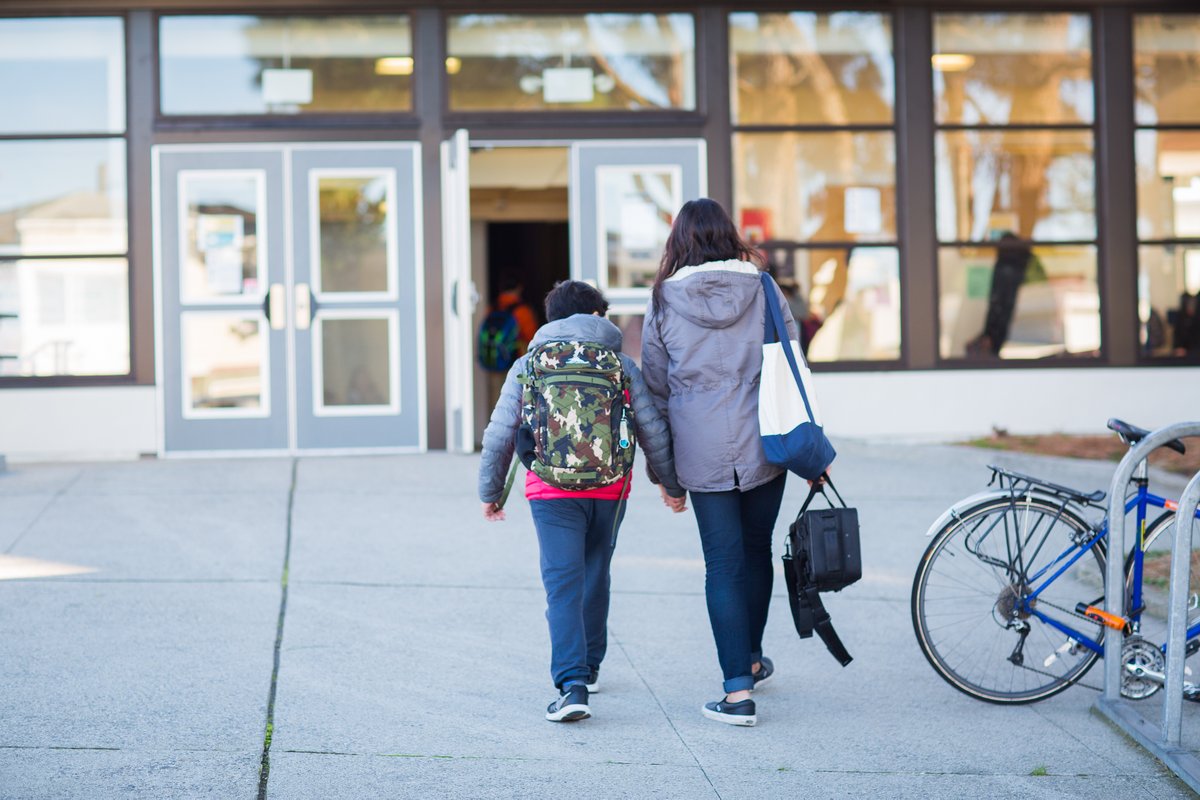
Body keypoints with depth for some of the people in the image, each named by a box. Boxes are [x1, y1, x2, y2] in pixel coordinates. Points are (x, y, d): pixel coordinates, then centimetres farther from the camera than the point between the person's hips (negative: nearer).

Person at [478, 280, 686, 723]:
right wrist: (671, 484, 21)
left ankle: (572, 686, -19)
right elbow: (653, 429, 7)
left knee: (563, 584, -6)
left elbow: (499, 437, 3)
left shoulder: (527, 367, 5)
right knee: (595, 575, 19)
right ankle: (588, 668, 32)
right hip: (610, 488, 2)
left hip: (552, 491, -2)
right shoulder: (620, 365, 6)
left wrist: (490, 493, 16)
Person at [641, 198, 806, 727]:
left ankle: (738, 691, -5)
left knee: (723, 564, 0)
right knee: (756, 551, 18)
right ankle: (751, 659, 36)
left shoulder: (663, 301, 2)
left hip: (702, 450, -1)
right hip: (764, 443, 1)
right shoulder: (761, 289, 2)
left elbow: (655, 386, 6)